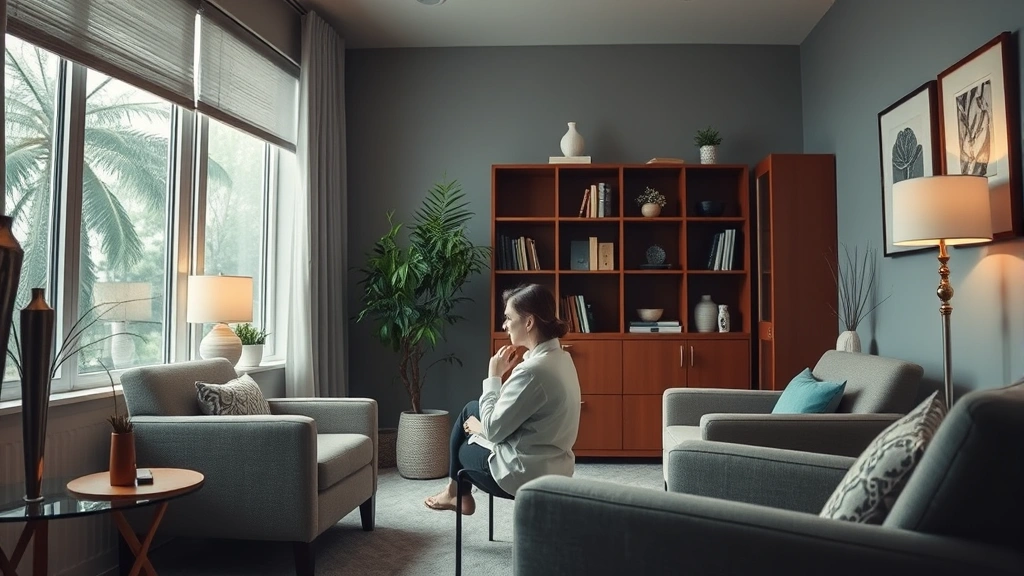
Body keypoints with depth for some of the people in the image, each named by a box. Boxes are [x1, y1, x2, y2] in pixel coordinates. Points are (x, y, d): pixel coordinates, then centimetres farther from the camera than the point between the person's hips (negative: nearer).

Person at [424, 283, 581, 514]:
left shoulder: (533, 370, -27)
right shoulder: (560, 358, 2)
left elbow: (494, 430, -20)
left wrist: (493, 376, -11)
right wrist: (485, 426, 8)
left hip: (525, 475, -8)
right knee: (472, 409, 22)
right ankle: (458, 490, 35)